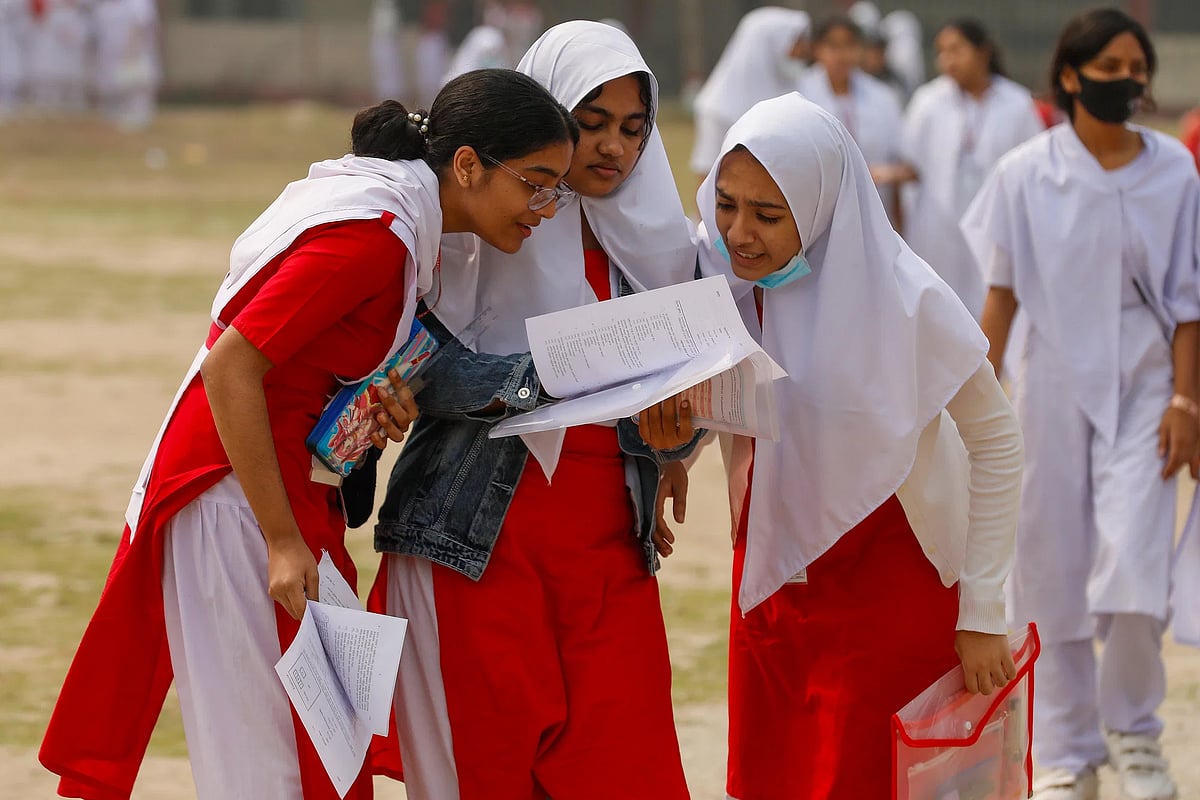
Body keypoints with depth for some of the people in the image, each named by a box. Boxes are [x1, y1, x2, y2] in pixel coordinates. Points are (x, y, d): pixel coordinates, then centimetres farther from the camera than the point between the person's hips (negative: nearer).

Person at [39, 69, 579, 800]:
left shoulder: (392, 207, 8)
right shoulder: (375, 232, -21)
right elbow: (230, 367, -24)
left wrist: (379, 396, -2)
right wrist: (284, 541, -24)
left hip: (290, 484, 10)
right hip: (241, 489, -10)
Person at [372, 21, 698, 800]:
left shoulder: (657, 243, 12)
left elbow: (671, 422, 11)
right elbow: (424, 368, -11)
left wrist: (668, 435, -11)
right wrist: (541, 379, -25)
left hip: (609, 546, 4)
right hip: (479, 537, -4)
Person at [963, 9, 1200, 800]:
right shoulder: (1026, 173, -3)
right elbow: (1002, 293, 3)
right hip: (1054, 383, 1)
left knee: (1133, 562, -12)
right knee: (1053, 569, 3)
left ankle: (1135, 732, 11)